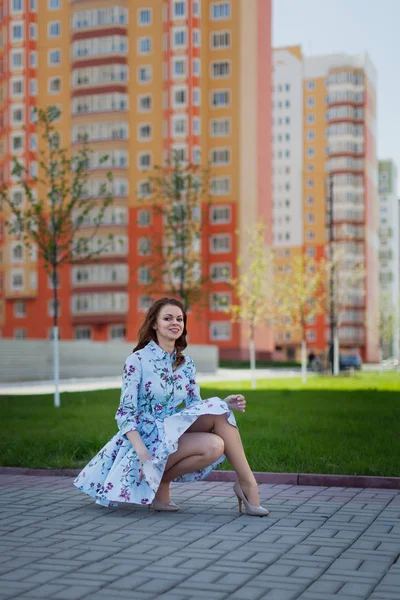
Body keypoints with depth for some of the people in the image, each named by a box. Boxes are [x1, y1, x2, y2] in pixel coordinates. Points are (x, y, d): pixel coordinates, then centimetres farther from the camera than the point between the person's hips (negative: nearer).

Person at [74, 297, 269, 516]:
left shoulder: (186, 364, 10)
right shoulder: (137, 361, -9)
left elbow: (196, 407, 11)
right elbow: (125, 414, -13)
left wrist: (225, 404, -9)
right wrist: (142, 452, -27)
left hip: (174, 436, 6)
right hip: (146, 440, -6)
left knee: (218, 411, -19)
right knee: (213, 445, -28)